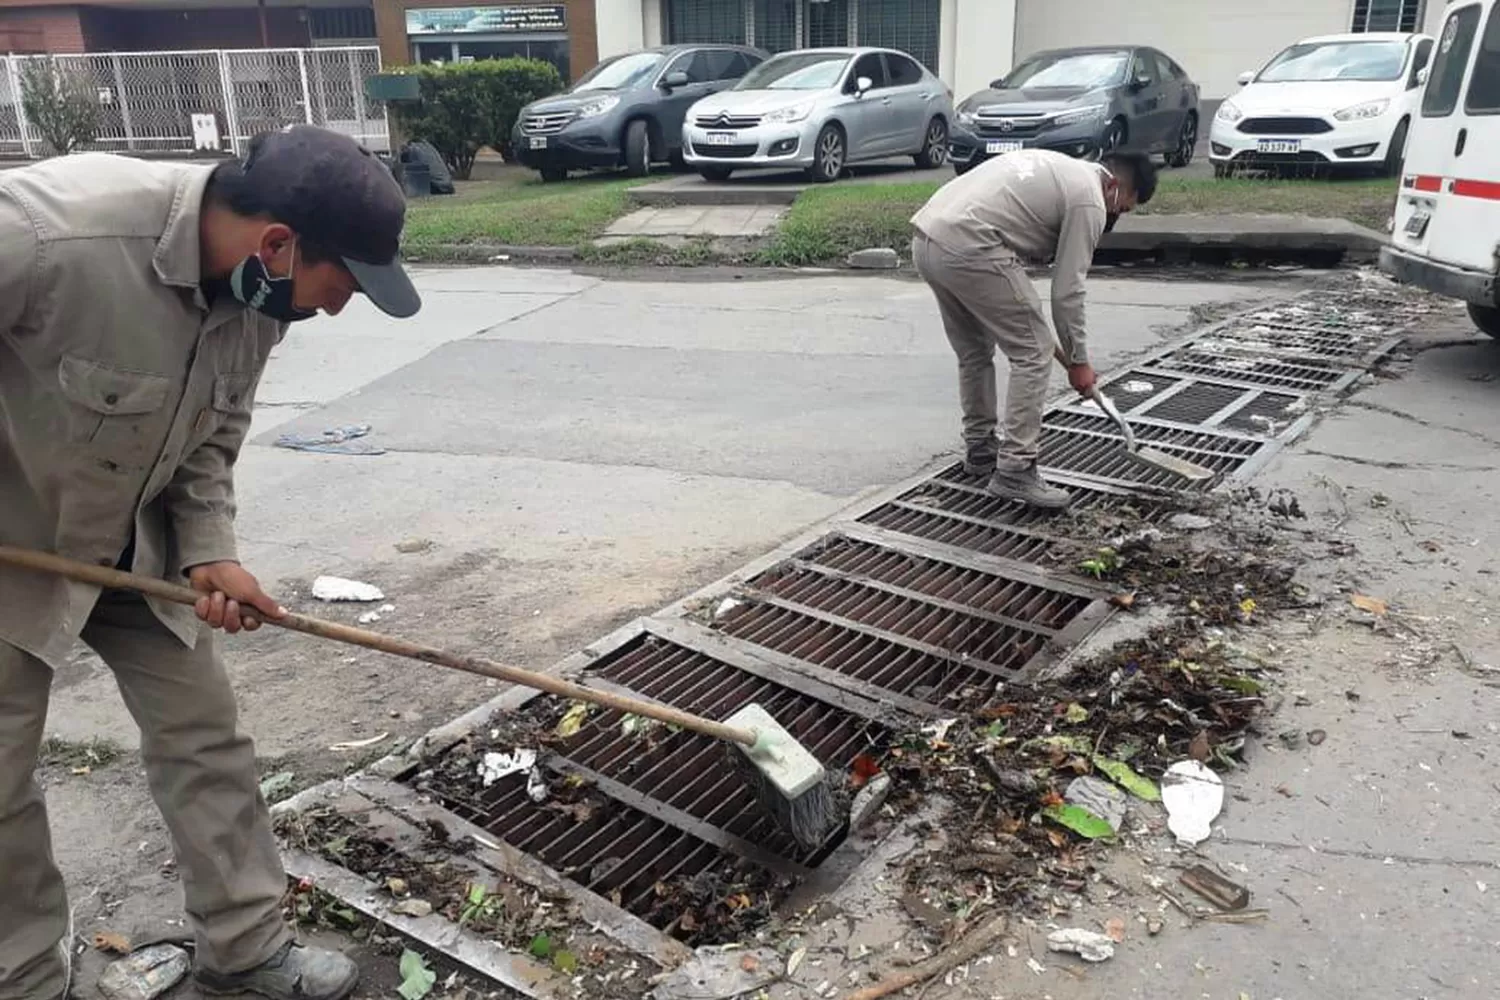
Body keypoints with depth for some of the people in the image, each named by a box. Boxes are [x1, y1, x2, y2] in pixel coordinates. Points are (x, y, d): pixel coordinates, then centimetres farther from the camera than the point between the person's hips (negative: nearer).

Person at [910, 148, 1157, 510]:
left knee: (975, 352, 23)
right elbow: (1067, 290, -1)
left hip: (926, 236, 10)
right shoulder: (1088, 200, 1)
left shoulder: (1059, 168, 29)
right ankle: (1015, 471, -1)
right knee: (1033, 354, -2)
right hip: (967, 249, -10)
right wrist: (1078, 360, 10)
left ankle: (980, 450, 34)